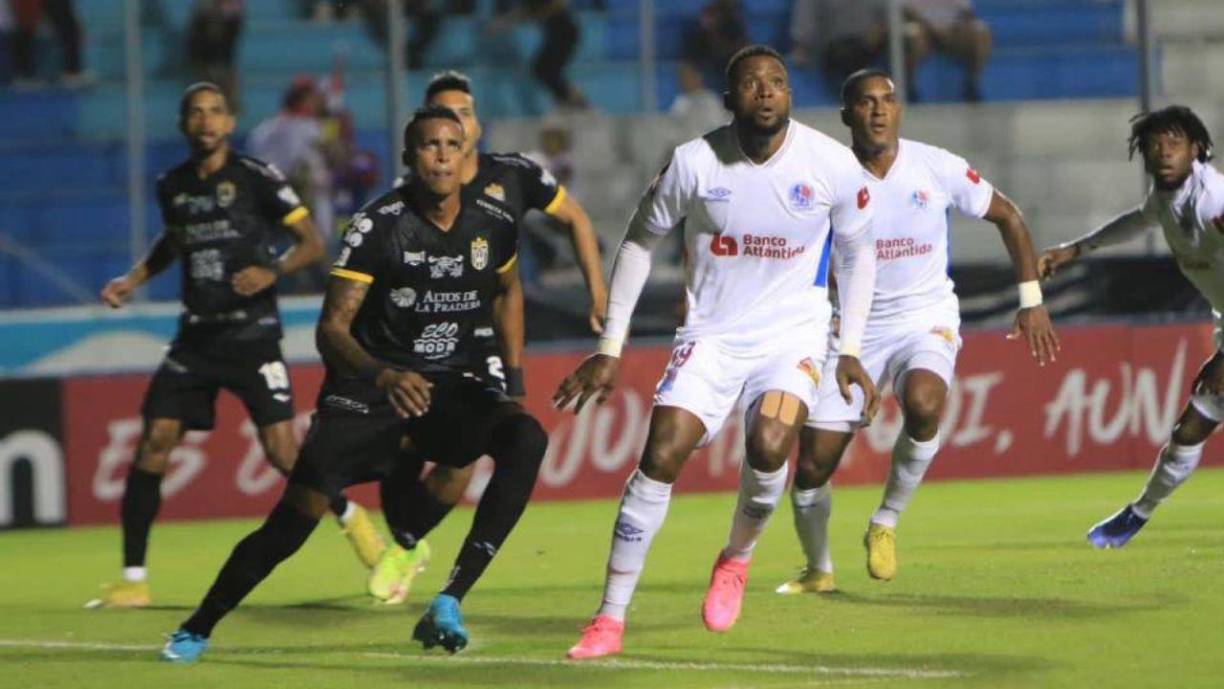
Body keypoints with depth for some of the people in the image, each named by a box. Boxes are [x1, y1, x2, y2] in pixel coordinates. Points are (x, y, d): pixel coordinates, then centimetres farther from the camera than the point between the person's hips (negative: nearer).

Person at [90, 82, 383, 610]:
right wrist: (132, 280, 13)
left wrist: (273, 271, -23)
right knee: (154, 442, -8)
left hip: (252, 335, -4)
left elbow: (312, 243, -6)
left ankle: (350, 517, 20)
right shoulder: (172, 187, 6)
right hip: (196, 336, 4)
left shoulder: (256, 178, -8)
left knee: (284, 452, -10)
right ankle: (133, 580, -2)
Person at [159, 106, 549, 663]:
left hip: (452, 385, 3)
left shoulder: (492, 226, -2)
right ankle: (197, 629, 11)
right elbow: (331, 329, -21)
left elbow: (508, 289, 23)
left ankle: (450, 603, -27)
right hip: (369, 383, -3)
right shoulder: (378, 225, -15)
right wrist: (384, 376, -40)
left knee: (527, 438, -28)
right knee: (295, 518, -11)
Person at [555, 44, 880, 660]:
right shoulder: (695, 163, -11)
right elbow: (640, 241, 3)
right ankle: (610, 620, -6)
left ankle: (736, 559, 7)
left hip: (793, 333, 0)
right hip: (712, 333, 0)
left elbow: (856, 252, 7)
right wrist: (610, 348, 2)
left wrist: (851, 350, 4)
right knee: (660, 455, -15)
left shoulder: (832, 166, -10)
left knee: (768, 446, -26)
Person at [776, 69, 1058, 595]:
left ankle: (886, 522, -11)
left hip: (927, 317, -1)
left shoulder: (936, 168, -8)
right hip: (854, 327, 1)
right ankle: (818, 571, 25)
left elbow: (1007, 216, 6)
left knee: (923, 403, -35)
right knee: (812, 465, -3)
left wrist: (1031, 301, 3)